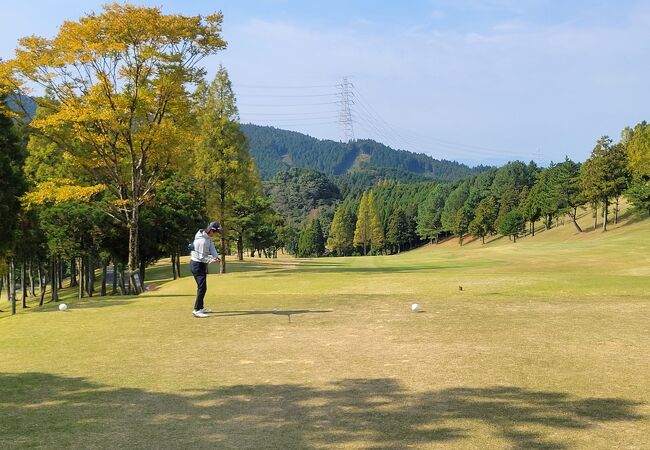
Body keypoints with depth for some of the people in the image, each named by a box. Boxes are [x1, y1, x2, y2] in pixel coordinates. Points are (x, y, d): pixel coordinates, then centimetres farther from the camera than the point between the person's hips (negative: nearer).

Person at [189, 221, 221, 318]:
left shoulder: (208, 236, 2)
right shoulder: (202, 241, -28)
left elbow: (211, 247, 1)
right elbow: (202, 257, -24)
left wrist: (216, 256, -15)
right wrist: (212, 260, -26)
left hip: (202, 264, 10)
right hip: (197, 265, -10)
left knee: (202, 287, 18)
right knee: (202, 287, -14)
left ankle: (200, 307, 28)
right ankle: (196, 310, -14)